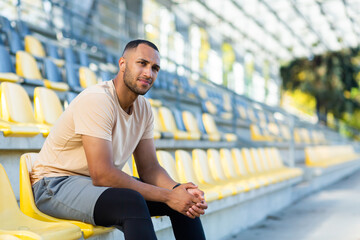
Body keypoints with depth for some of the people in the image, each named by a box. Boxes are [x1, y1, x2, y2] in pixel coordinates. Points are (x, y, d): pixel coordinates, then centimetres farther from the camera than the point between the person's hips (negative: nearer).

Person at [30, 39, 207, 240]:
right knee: (132, 202, -36)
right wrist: (167, 196, -28)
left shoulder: (144, 108, 2)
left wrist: (178, 189, -21)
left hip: (101, 180, 8)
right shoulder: (96, 100, -24)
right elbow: (102, 175, -30)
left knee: (184, 199, -3)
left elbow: (149, 167, 1)